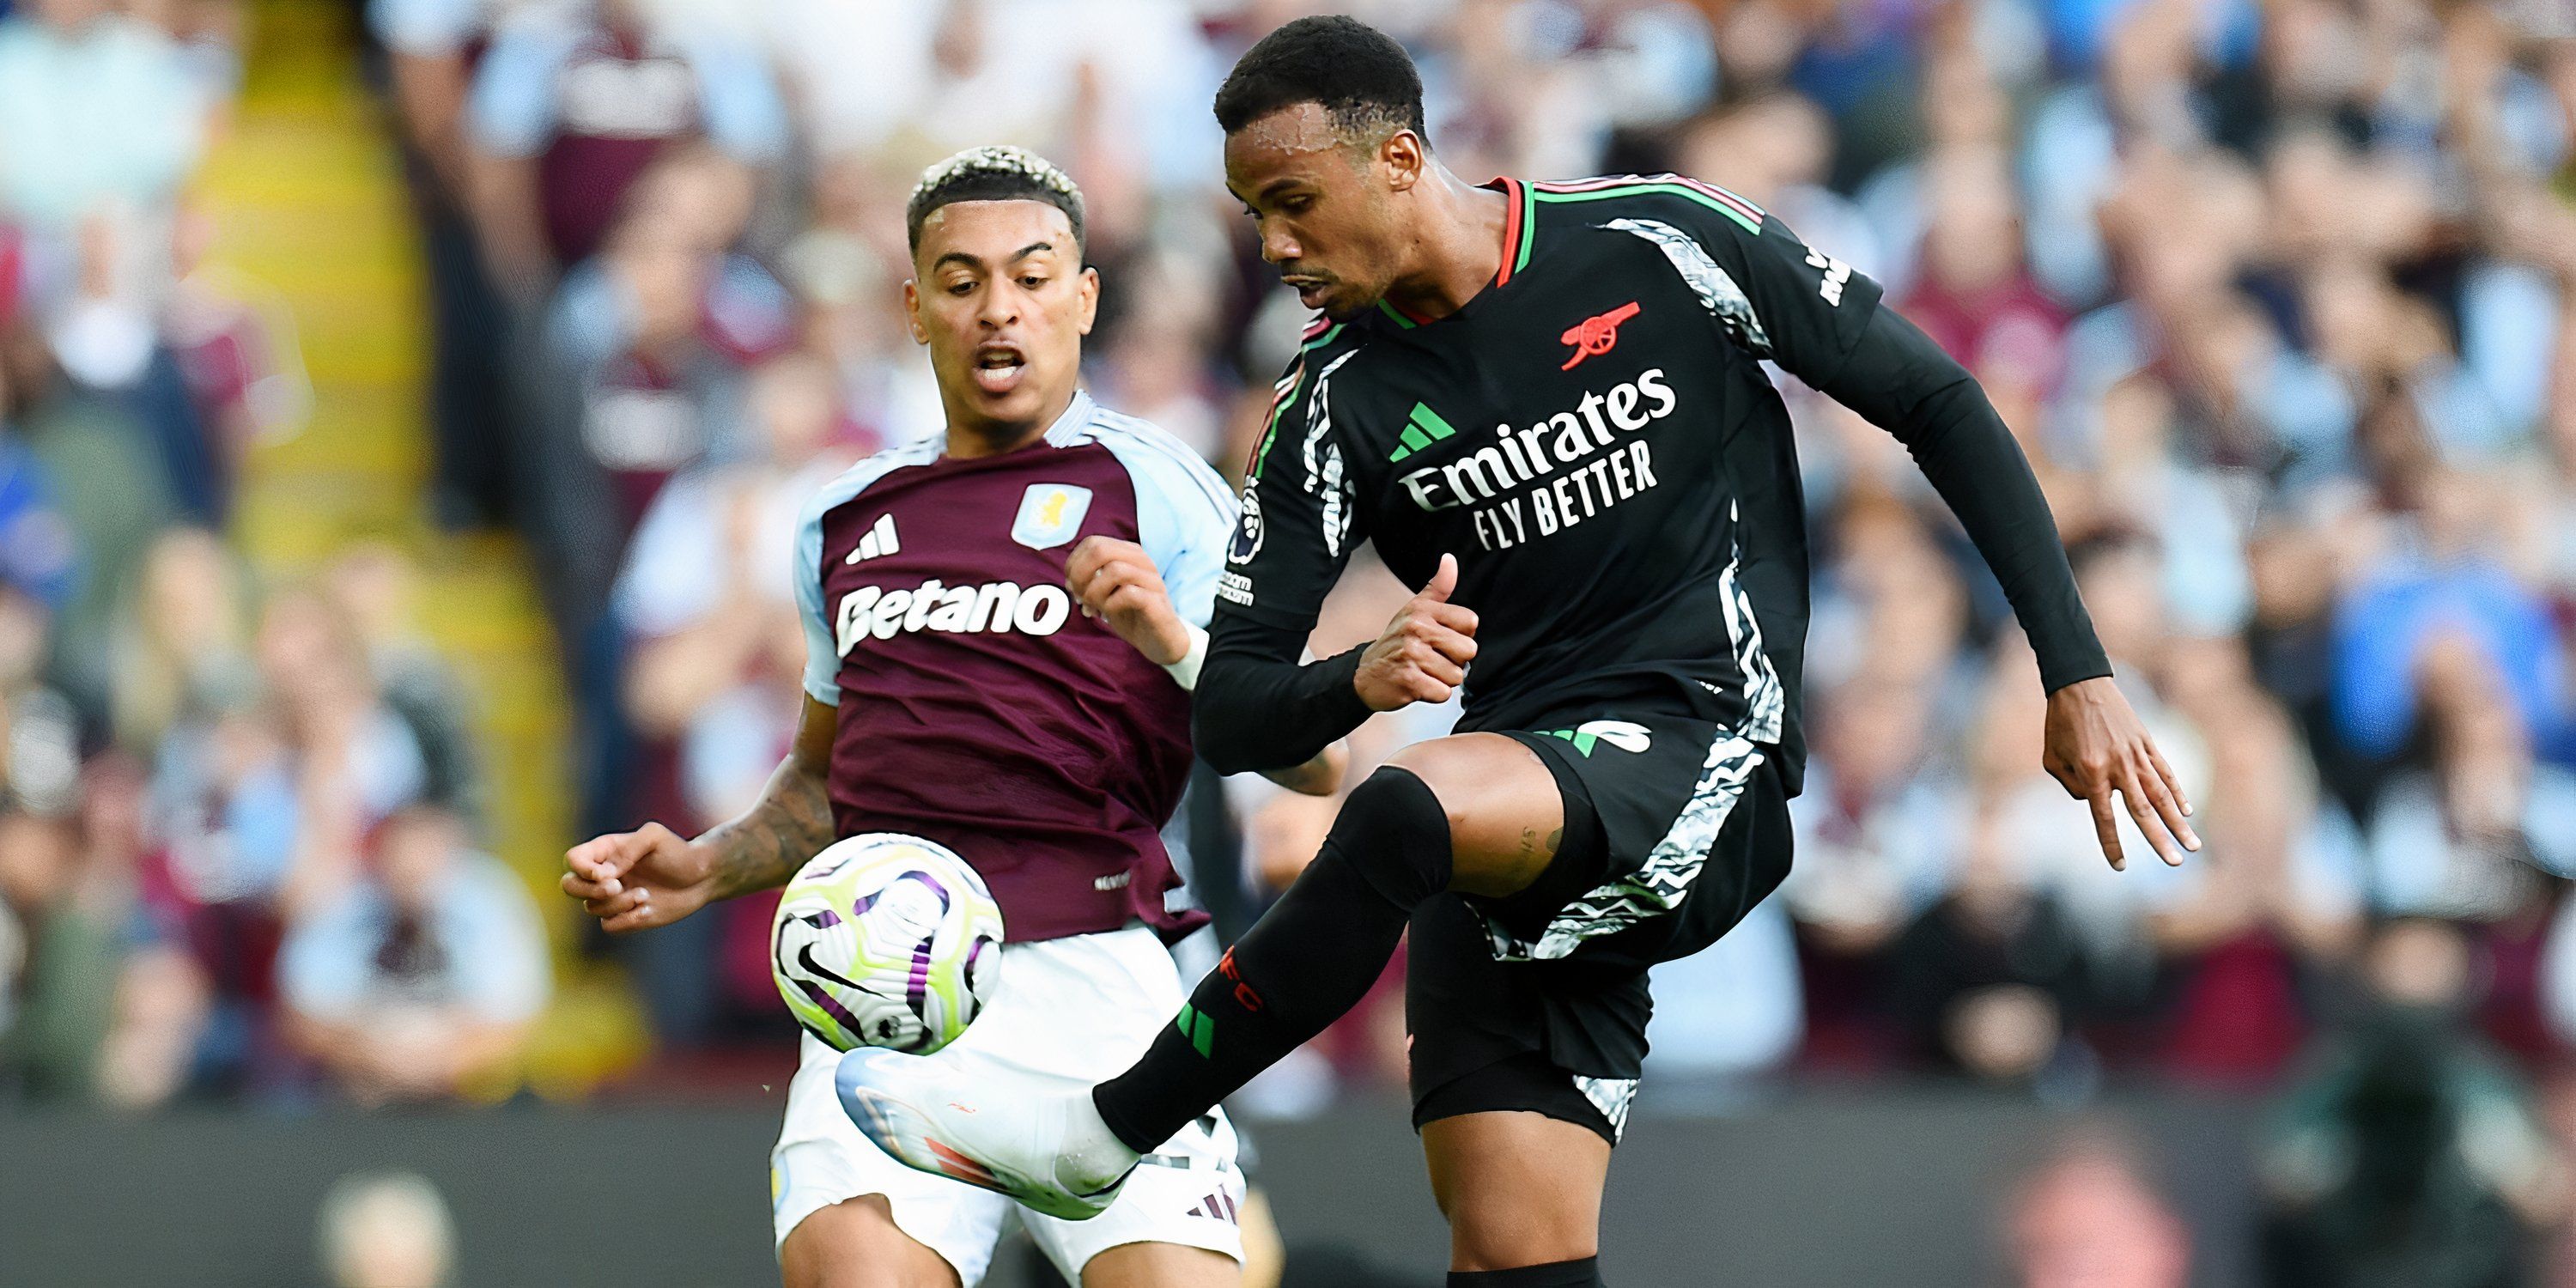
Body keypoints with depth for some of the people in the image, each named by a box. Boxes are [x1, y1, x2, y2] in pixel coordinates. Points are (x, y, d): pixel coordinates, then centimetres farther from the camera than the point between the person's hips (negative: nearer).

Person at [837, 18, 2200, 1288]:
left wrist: (2077, 673, -1)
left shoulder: (1664, 247, -3)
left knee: (1402, 812, -32)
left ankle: (1102, 1135, -16)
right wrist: (1362, 680, -18)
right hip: (1515, 836, 5)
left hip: (1701, 763, -5)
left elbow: (1937, 404, 4)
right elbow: (1228, 714, 6)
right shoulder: (1337, 403, 6)